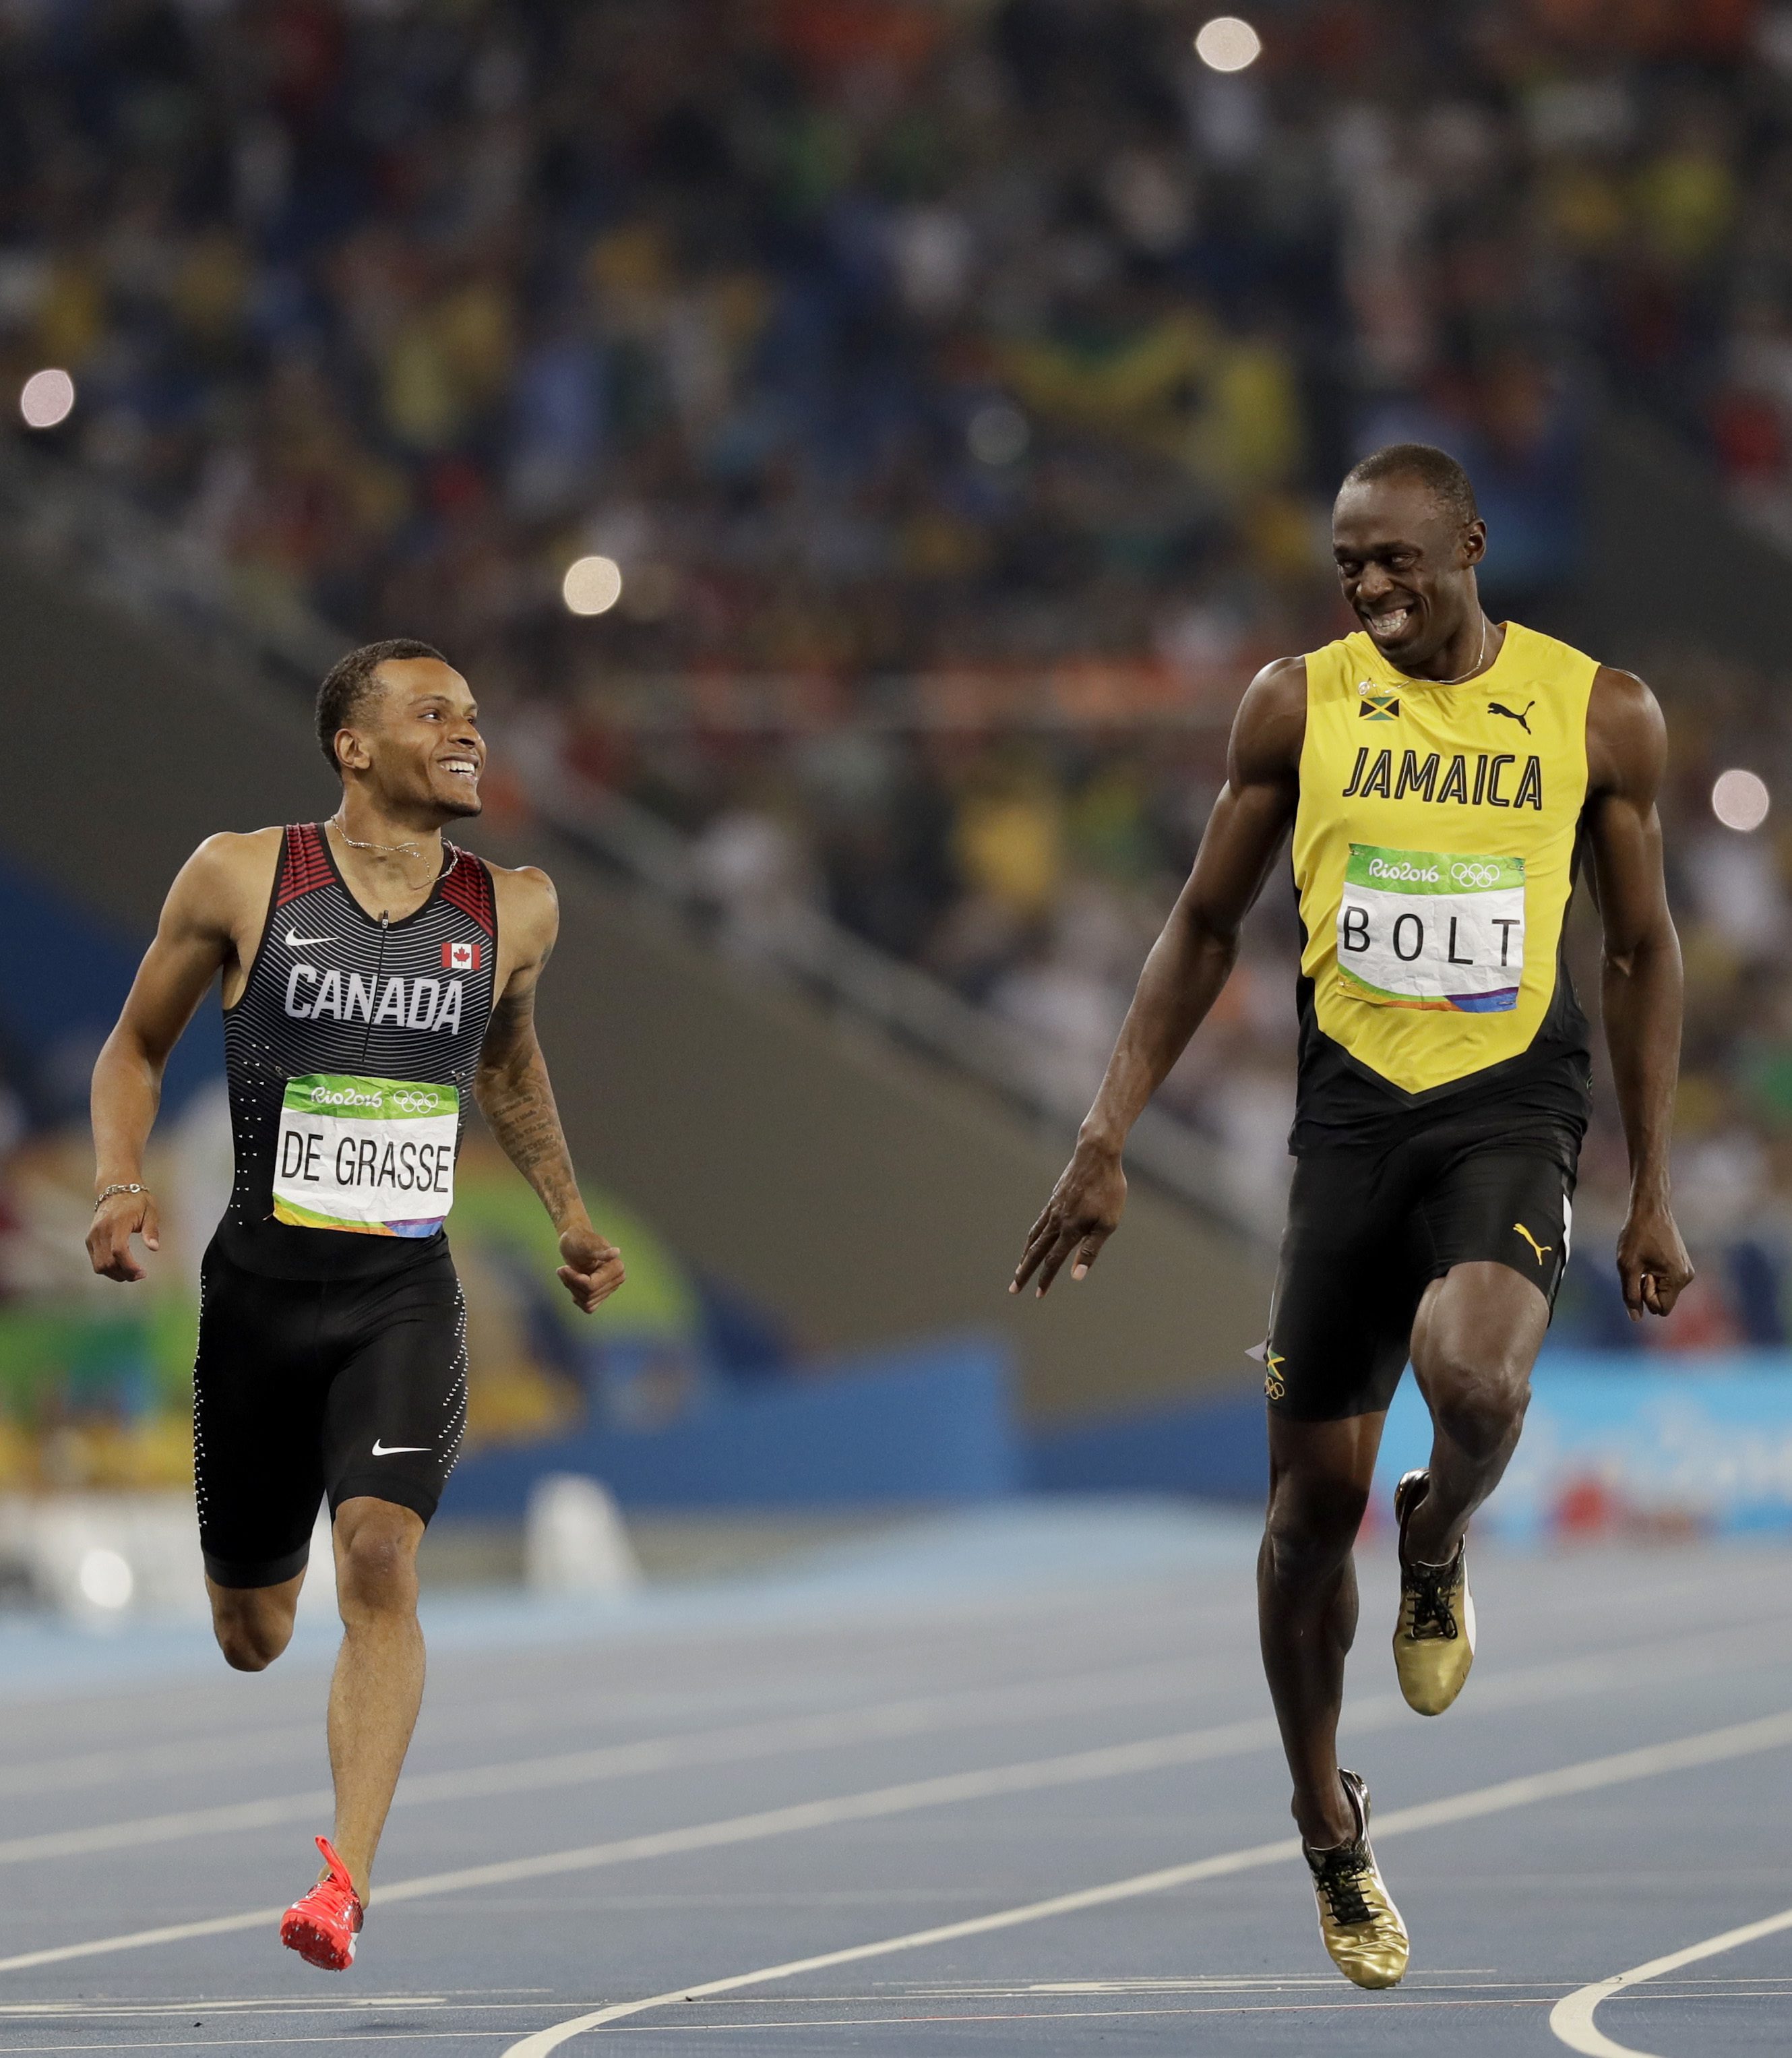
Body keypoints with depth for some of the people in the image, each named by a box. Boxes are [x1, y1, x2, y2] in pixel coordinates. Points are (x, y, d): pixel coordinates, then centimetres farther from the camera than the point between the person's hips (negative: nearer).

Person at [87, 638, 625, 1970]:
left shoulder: (512, 912, 4)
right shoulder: (242, 881, -3)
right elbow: (137, 1047, 9)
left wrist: (570, 1219, 23)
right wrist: (122, 1186, -7)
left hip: (407, 1296, 1)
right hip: (261, 1285, 0)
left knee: (381, 1561, -23)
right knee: (250, 1635, 8)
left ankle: (347, 1882, -24)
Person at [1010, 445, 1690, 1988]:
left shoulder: (1600, 715, 0)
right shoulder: (1298, 705, 1)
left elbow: (1641, 950, 8)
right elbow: (1206, 928, 9)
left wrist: (1654, 1194, 6)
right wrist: (1108, 1137, 3)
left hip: (1512, 1109, -2)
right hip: (1352, 1113, 2)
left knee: (1473, 1374, -32)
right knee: (1315, 1496, 3)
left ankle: (1441, 1545, 5)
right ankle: (1329, 1832, 23)